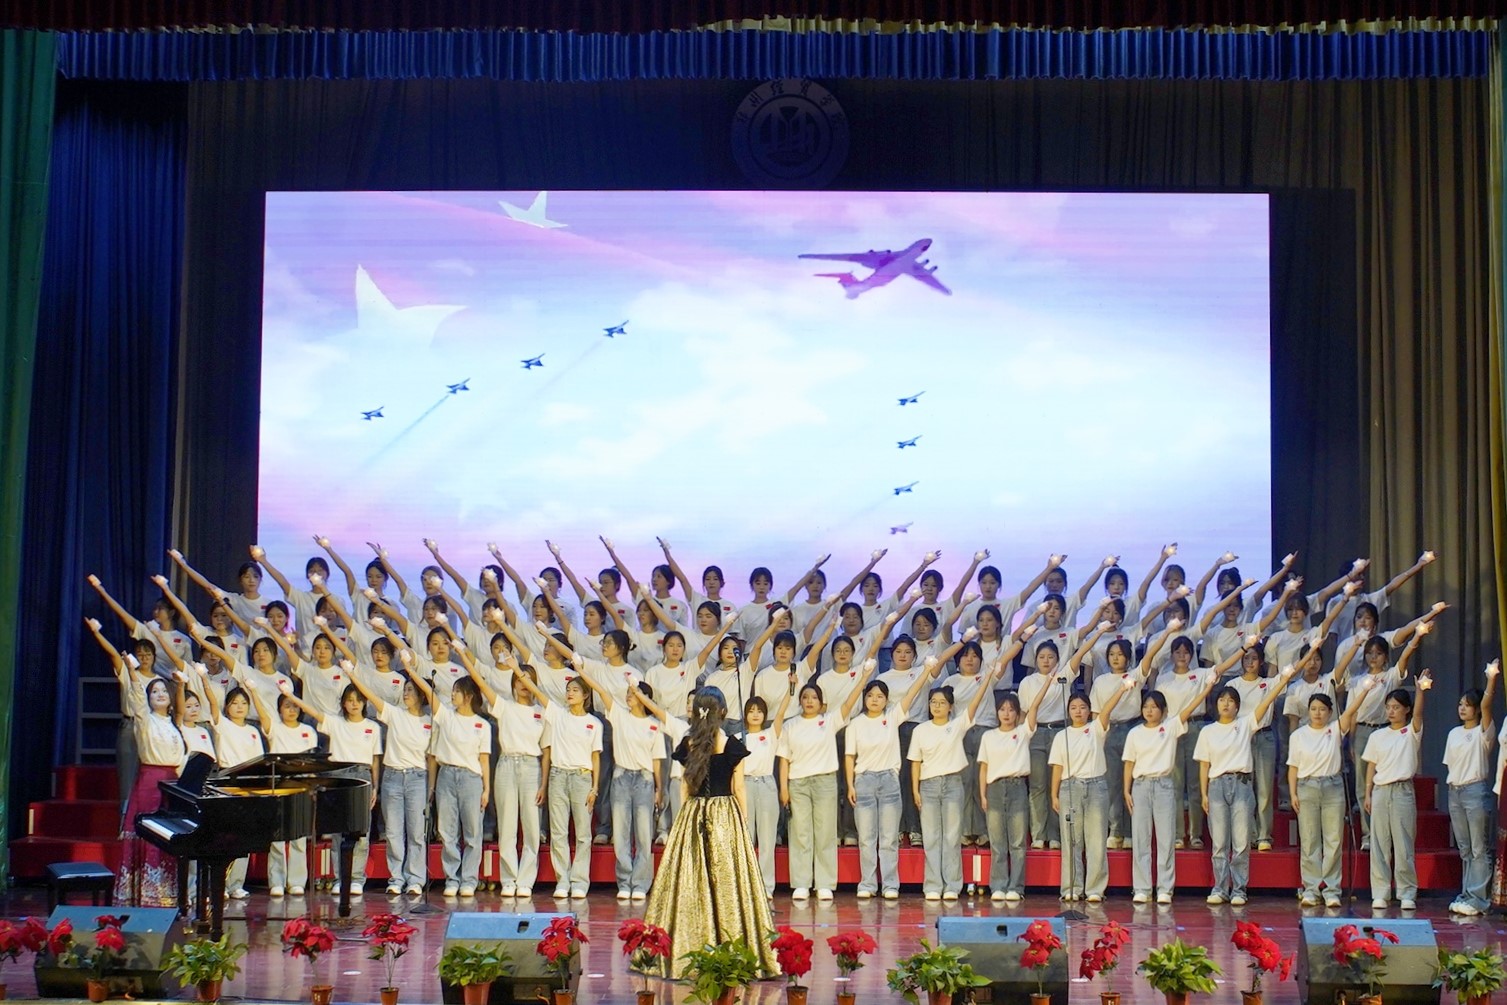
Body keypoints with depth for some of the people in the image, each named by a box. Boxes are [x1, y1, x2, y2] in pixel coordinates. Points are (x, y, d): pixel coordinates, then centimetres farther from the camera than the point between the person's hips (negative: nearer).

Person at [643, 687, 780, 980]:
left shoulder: (688, 745, 1)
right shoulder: (733, 746, -5)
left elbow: (684, 787, 5)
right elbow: (738, 789, -1)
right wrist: (743, 823, 7)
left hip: (692, 815, 2)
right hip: (726, 815, -2)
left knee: (690, 881, 5)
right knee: (728, 881, 0)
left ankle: (684, 952, 7)